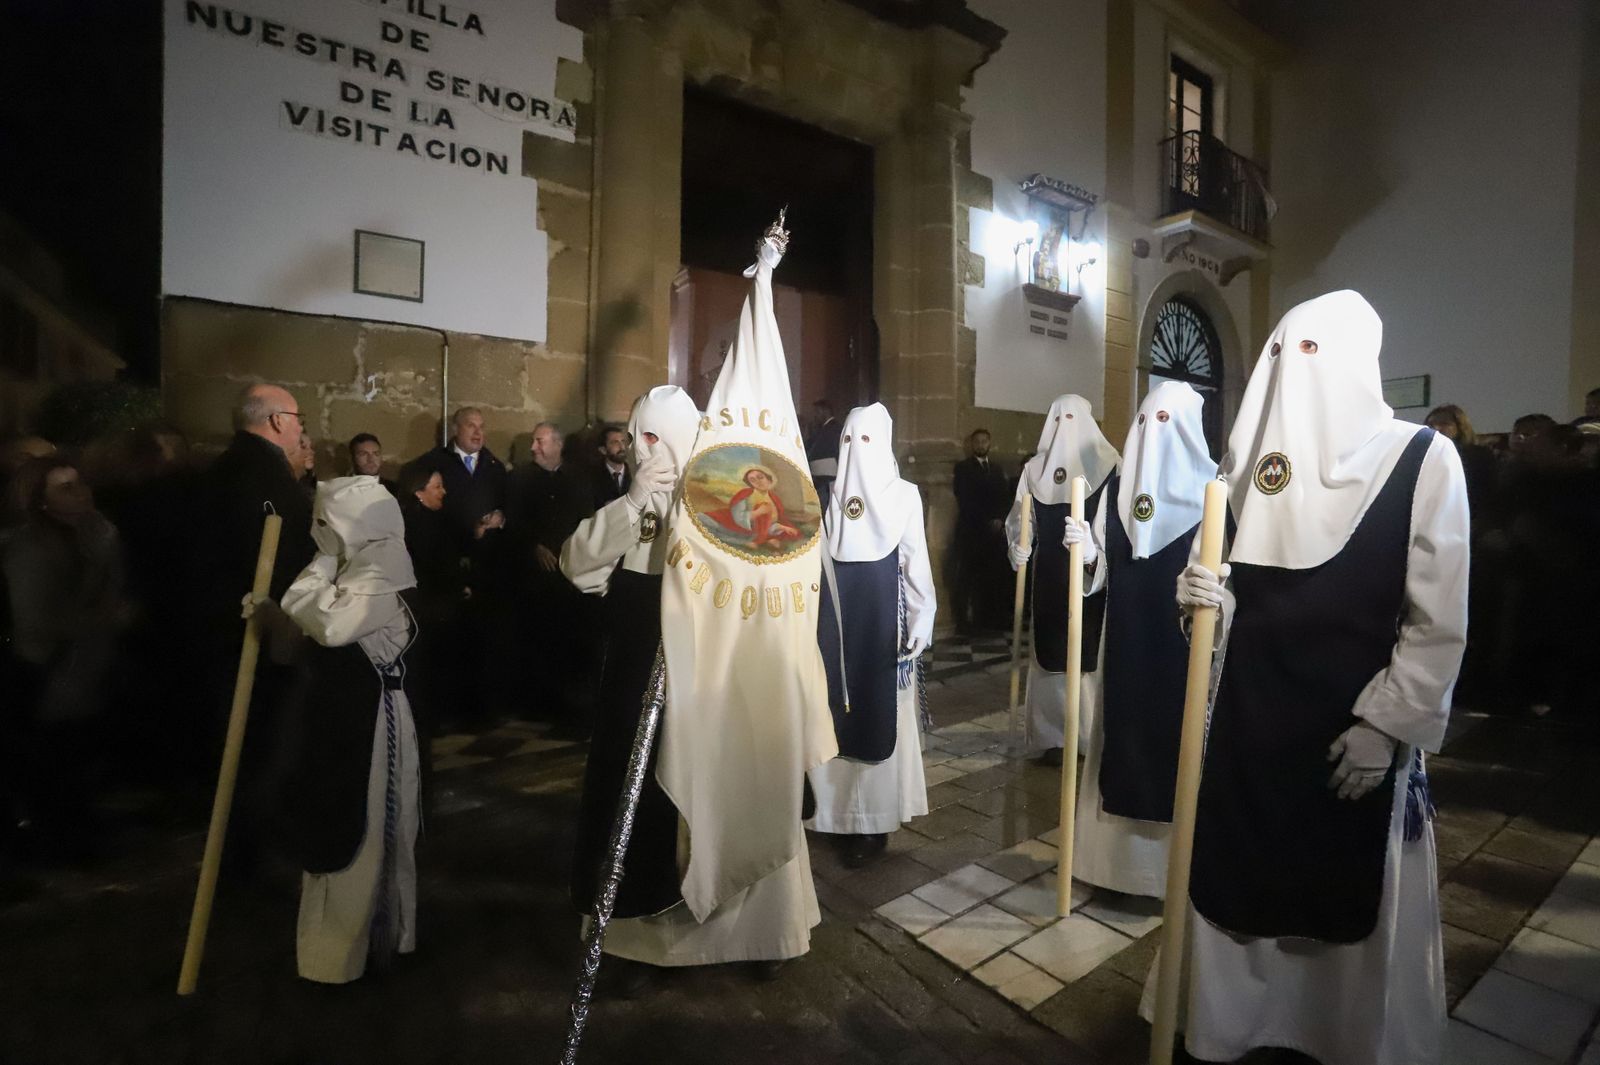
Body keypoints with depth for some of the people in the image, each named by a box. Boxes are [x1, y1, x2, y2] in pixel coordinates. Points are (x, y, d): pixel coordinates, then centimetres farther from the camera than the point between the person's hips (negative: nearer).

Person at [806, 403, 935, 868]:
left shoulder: (905, 495, -3)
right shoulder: (832, 494, 6)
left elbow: (916, 563, -5)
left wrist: (919, 624, -11)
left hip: (883, 616, -3)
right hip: (836, 618, 4)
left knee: (882, 714, 3)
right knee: (839, 713, 8)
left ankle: (874, 819, 14)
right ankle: (844, 813, 21)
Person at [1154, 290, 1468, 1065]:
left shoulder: (1423, 460, -6)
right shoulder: (1252, 457, 6)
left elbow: (1440, 621, -8)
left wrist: (1385, 724, -12)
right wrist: (1211, 595, -9)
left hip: (1358, 725, -3)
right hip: (1251, 712, 4)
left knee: (1361, 904, 11)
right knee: (1236, 885, 12)